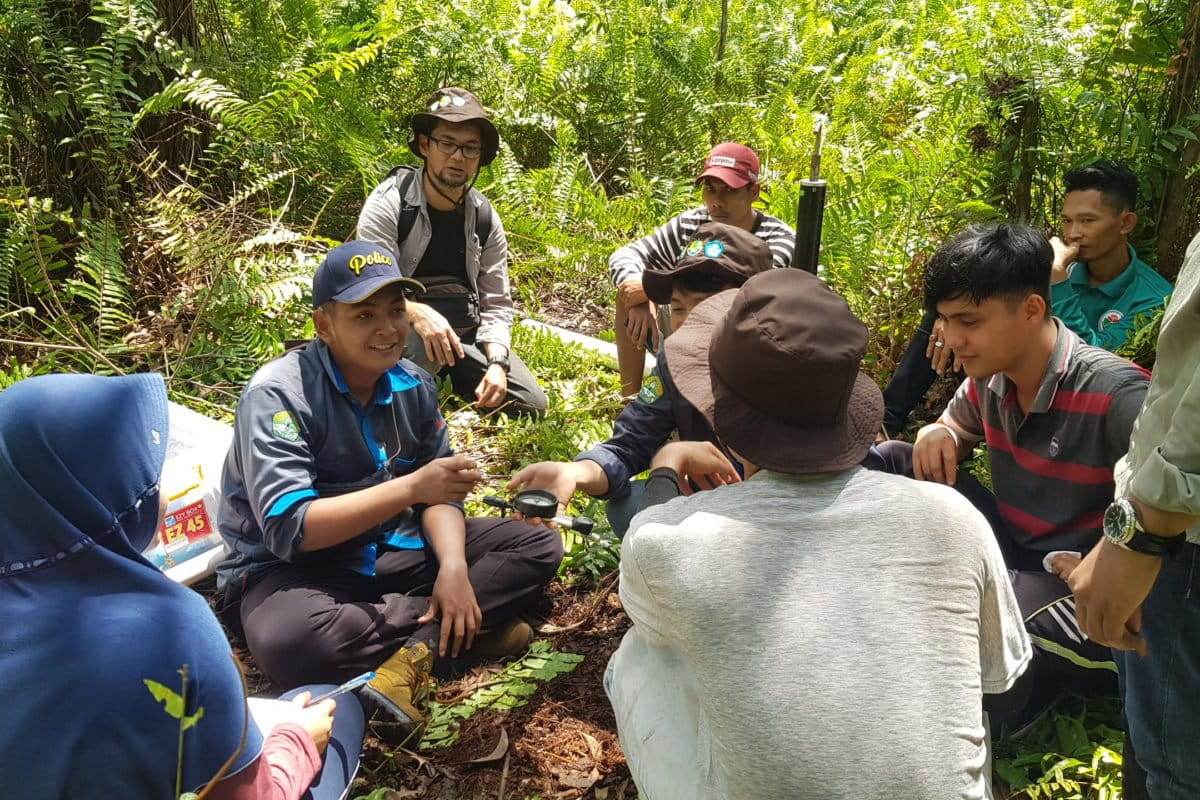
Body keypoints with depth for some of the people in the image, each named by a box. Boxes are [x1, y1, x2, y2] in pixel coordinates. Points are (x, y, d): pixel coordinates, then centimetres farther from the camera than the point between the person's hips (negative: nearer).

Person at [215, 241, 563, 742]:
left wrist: (453, 565, -18)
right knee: (288, 641, -41)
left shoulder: (412, 385, -1)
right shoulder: (279, 394, -20)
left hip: (391, 549, 6)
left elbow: (436, 492, 2)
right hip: (289, 566, -5)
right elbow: (287, 528, -28)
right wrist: (411, 488, -33)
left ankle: (418, 644, -20)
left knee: (539, 547, -3)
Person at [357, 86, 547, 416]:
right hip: (400, 328, -5)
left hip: (466, 333, 5)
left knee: (531, 405, -7)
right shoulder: (389, 203, -12)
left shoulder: (485, 217, 2)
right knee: (418, 345, -40)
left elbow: (496, 304, 2)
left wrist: (497, 363, -15)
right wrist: (417, 313, -42)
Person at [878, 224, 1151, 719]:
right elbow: (958, 428, 19)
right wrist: (936, 436, -4)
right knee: (889, 462, -3)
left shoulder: (1114, 394, -24)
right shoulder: (989, 377, -1)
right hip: (1015, 555, 8)